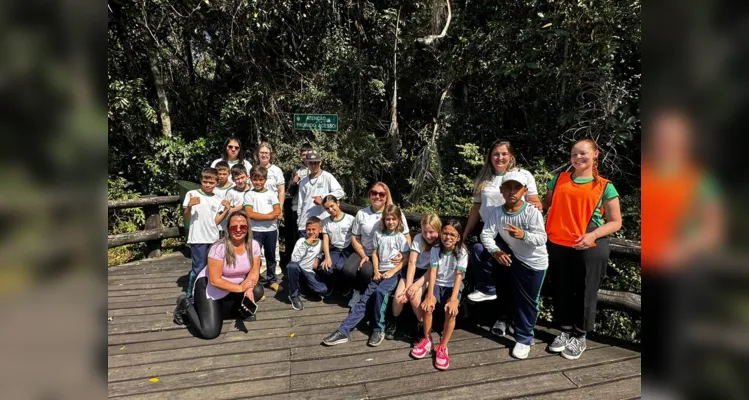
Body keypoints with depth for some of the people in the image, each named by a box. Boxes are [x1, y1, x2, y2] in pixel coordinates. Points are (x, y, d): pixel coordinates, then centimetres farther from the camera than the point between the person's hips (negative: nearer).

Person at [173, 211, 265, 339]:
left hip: (234, 288, 5)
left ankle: (240, 310, 10)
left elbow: (254, 272, -8)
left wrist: (249, 289, -26)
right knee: (210, 332, -16)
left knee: (257, 291, -20)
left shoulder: (254, 245, -13)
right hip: (209, 287, -5)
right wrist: (240, 288, -26)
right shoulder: (219, 248, -28)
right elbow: (215, 280, -27)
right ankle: (185, 305, 11)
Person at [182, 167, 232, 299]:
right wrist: (189, 206, -25)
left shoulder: (217, 200, 10)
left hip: (213, 239, 5)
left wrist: (226, 210, -7)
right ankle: (191, 296, 12)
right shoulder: (192, 194, -3)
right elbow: (186, 217, -5)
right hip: (198, 239, -4)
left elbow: (216, 221, 7)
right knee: (199, 268, -2)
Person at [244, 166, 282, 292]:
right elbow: (249, 214, -11)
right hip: (256, 230, -2)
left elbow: (278, 211, -4)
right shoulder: (249, 195, -1)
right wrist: (269, 216, -15)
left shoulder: (271, 194, 5)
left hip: (271, 229, 3)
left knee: (271, 256, 14)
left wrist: (259, 216, -16)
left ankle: (271, 280, 27)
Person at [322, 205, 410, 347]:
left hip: (393, 272, -4)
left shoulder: (401, 237, 0)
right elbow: (375, 254, 12)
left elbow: (405, 259, -3)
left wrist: (392, 272, -13)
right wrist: (376, 271, -1)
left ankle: (378, 330, -20)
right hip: (380, 272, 4)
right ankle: (343, 331, -16)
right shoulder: (379, 234, 11)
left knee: (380, 291, -33)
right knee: (364, 299, -10)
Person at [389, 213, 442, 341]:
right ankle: (393, 322, 10)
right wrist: (408, 285, -23)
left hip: (428, 274, -2)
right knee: (399, 297, -20)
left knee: (414, 297, -27)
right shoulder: (418, 238, -7)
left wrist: (417, 284, -26)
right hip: (413, 271, 2)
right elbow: (412, 262, -13)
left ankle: (422, 324, 1)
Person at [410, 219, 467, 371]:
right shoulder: (435, 250, -4)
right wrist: (429, 295, -25)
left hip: (453, 286, -1)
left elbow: (459, 275, -18)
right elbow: (433, 272, -12)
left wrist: (453, 299, -30)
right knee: (427, 306, -26)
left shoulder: (462, 252, -10)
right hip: (437, 284, 2)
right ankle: (427, 340, -4)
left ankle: (443, 347, -13)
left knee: (451, 311, -30)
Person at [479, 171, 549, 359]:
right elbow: (486, 234, -15)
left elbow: (542, 239, -28)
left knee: (527, 302, 6)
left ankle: (524, 339, 26)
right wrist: (495, 251, -32)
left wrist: (523, 235, -46)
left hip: (534, 262, -3)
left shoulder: (532, 212, -23)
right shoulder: (497, 213, -12)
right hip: (512, 257, 3)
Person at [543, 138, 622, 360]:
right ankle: (565, 331, 32)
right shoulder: (560, 179, 9)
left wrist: (593, 235, -17)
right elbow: (547, 202, 19)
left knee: (584, 292, 8)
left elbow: (616, 222, 0)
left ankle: (580, 337, 27)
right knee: (561, 289, 13)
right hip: (558, 245, 3)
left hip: (589, 248, -3)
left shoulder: (604, 186, 0)